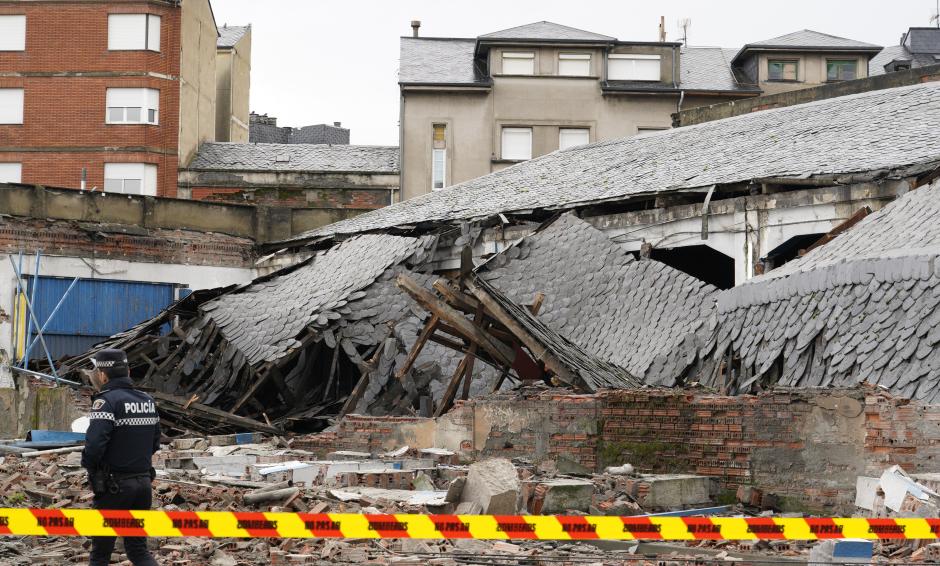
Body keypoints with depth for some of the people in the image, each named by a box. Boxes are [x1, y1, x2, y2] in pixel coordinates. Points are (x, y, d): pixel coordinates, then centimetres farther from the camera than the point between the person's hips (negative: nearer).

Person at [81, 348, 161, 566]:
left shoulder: (107, 401, -15)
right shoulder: (148, 401, 8)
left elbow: (94, 444, -25)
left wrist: (89, 465, -5)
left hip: (114, 485, -6)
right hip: (143, 482, 6)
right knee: (138, 548, 13)